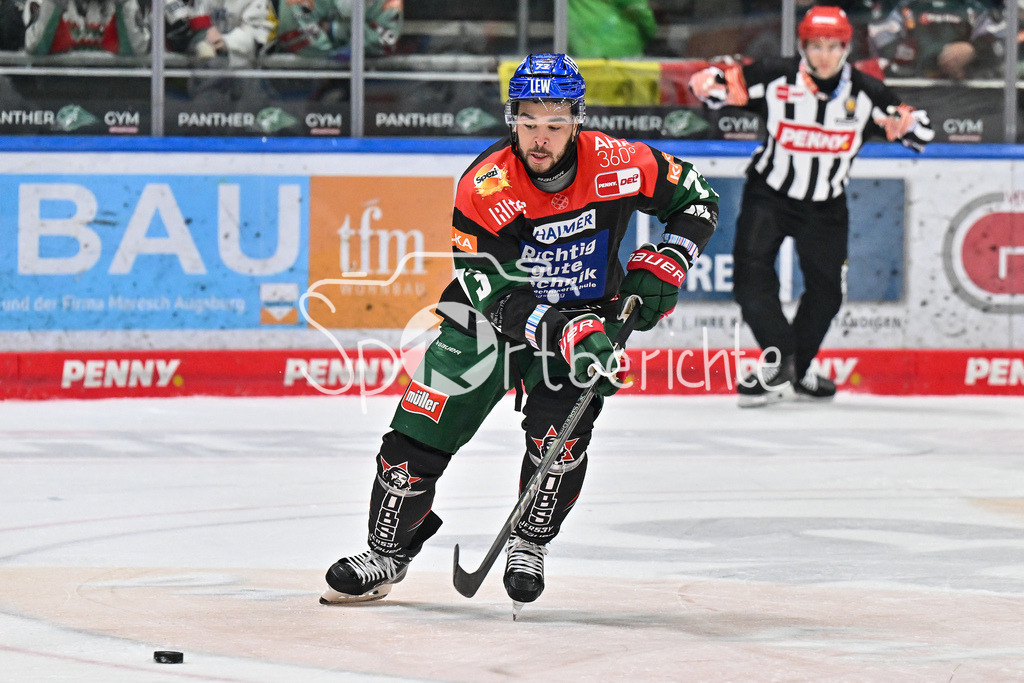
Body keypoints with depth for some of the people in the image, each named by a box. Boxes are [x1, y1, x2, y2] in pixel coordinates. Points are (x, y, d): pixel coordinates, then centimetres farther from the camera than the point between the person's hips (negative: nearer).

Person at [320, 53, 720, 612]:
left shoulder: (616, 165, -20)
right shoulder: (485, 186, -25)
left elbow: (696, 199, -2)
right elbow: (498, 293, -26)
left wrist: (665, 263, -16)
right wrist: (565, 334, -37)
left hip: (586, 314, 0)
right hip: (492, 314, 0)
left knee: (559, 433, -22)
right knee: (422, 430, -5)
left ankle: (529, 548, 3)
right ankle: (386, 555, 15)